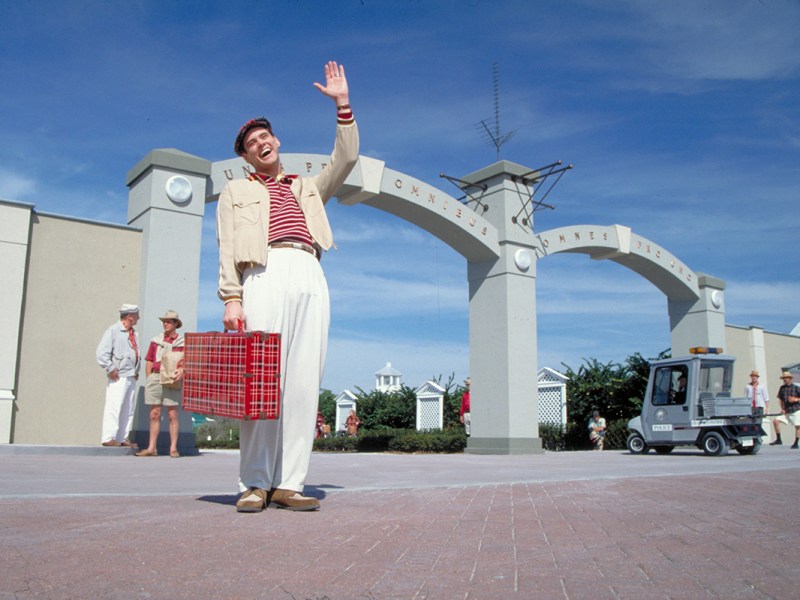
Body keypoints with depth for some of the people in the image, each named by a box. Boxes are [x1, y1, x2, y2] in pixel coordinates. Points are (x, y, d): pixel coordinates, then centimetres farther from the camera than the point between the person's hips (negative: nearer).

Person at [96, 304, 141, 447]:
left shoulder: (133, 333, 18)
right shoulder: (113, 330, -6)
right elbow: (101, 353, -12)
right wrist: (110, 369, -15)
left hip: (131, 377, 8)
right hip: (118, 377, -8)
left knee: (128, 409, 9)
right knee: (114, 407, -8)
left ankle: (123, 438, 14)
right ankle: (108, 438, -4)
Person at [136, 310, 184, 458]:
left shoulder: (182, 342, 4)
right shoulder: (156, 340, 15)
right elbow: (149, 361, 15)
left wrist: (182, 371, -19)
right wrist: (149, 379, 5)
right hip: (155, 378, 4)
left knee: (172, 414, -3)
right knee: (154, 414, 5)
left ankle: (173, 448, 2)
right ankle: (152, 448, 8)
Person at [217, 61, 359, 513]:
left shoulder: (308, 188, 33)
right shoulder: (236, 192, 24)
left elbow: (346, 160, 20)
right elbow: (227, 249, 9)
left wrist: (343, 105, 14)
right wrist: (231, 297, -6)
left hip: (310, 278, 3)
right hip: (265, 274, -3)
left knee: (303, 382, -7)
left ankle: (289, 484, -8)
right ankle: (255, 484, -8)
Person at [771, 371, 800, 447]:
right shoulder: (782, 388, 7)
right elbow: (780, 399, 13)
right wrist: (782, 409, 5)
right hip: (786, 411, 4)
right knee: (776, 421, -8)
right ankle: (778, 440, 0)